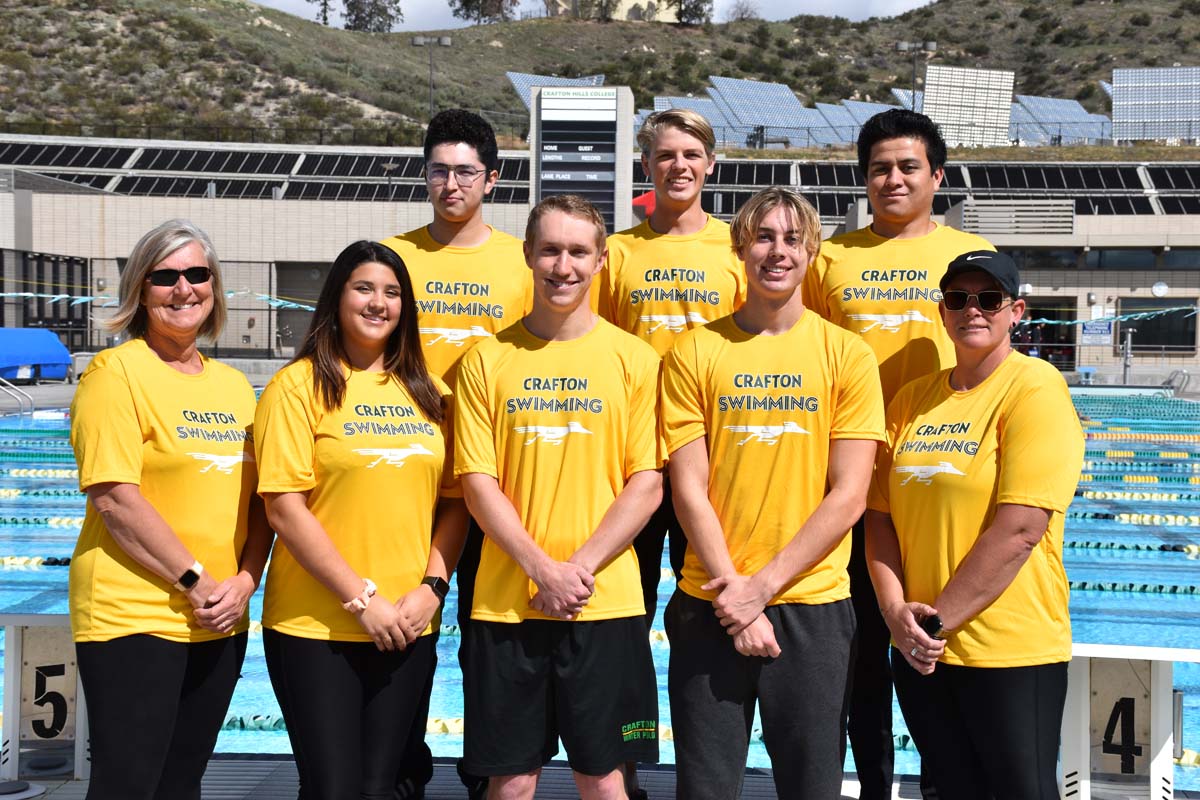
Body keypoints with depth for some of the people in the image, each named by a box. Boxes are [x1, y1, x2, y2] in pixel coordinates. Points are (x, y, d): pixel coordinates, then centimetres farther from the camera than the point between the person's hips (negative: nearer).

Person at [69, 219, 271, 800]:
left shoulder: (234, 384, 12)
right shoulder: (117, 371, -7)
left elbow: (257, 499, 13)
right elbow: (114, 497, -15)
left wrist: (245, 581, -4)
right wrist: (196, 581, -15)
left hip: (221, 622, 6)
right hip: (134, 618, -6)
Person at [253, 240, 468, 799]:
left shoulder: (427, 393, 11)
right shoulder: (298, 385, -5)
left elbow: (454, 501, 10)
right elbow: (284, 507, -11)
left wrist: (432, 587, -6)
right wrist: (361, 600, -14)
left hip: (409, 627, 4)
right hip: (314, 626, -4)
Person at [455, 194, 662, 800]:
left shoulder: (634, 358, 2)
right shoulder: (488, 360, 4)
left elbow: (647, 483, -1)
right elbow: (477, 482, -1)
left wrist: (580, 568, -12)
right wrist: (544, 570, -11)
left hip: (606, 604, 0)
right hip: (505, 602, 1)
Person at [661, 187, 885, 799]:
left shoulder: (847, 354, 1)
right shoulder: (695, 352, 2)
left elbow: (848, 495, -4)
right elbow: (689, 489, -2)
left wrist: (763, 584, -11)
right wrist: (734, 594, -10)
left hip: (813, 605, 0)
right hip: (711, 605, 0)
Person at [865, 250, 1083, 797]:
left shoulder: (1034, 388, -9)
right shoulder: (914, 398, 9)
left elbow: (1019, 528, -17)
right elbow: (880, 514, 7)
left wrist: (938, 619, -14)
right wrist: (896, 612, -8)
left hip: (1011, 650, -5)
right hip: (919, 650, 5)